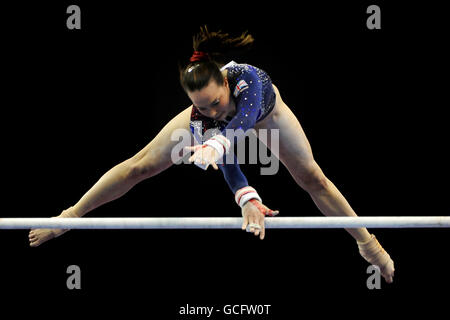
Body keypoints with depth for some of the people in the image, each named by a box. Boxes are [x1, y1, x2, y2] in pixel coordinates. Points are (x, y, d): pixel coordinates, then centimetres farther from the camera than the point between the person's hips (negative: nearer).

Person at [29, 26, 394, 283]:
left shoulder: (247, 78, -49)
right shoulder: (199, 115, -42)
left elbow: (243, 121, -68)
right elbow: (226, 162, -47)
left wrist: (215, 145, -88)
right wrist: (247, 199, -65)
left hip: (262, 110, -1)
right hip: (217, 126, 1)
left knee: (312, 177, 1)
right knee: (141, 166, 0)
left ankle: (368, 243, 19)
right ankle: (71, 216, 13)